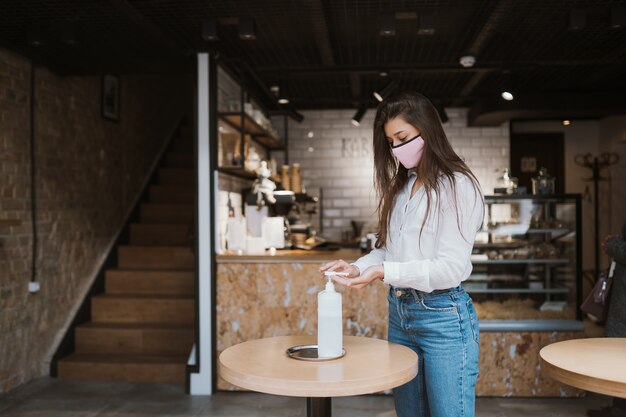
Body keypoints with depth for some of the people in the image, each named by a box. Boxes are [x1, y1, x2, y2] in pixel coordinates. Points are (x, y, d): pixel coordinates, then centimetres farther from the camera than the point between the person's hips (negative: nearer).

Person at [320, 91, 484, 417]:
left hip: (443, 317, -7)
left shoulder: (457, 186, -10)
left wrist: (385, 273, -26)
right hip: (399, 312, 7)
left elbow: (453, 266, -18)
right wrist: (358, 268, -6)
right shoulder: (400, 187, 12)